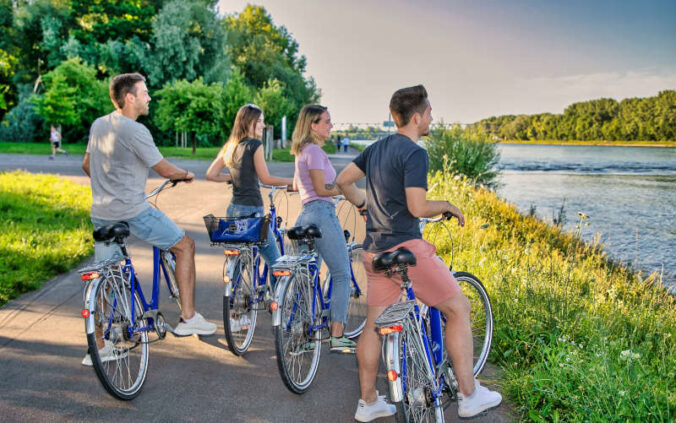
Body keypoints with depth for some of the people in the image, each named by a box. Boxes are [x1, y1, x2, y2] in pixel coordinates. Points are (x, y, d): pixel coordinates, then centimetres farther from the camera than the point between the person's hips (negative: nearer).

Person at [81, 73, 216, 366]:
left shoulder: (98, 125, 11)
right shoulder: (135, 131, -15)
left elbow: (87, 165, 22)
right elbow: (165, 170, -12)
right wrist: (187, 174, 9)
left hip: (101, 213, 8)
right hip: (133, 212, -8)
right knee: (185, 245, 8)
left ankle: (97, 348, 18)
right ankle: (188, 318, 8)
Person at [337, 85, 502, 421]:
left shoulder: (377, 148, 12)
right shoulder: (414, 153, -13)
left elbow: (343, 180, 18)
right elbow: (417, 207, -20)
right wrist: (447, 205, -2)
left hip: (374, 250, 9)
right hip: (406, 247, -9)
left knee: (374, 323, 13)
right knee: (458, 308, 2)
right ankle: (468, 395, 6)